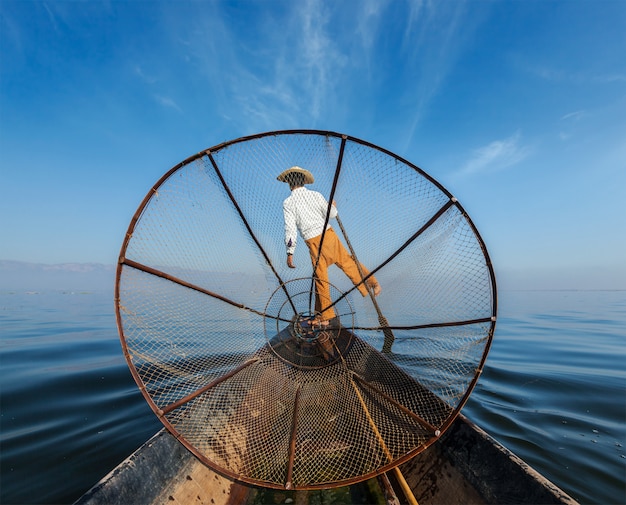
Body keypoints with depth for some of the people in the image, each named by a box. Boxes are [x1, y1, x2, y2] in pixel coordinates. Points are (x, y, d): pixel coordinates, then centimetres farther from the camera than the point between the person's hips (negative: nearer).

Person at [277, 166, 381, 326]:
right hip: (329, 234, 3)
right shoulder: (315, 194, 4)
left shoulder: (288, 203, -3)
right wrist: (333, 206, 28)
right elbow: (332, 214, 6)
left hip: (314, 242, -2)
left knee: (320, 278, 7)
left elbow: (290, 229, -10)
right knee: (347, 262, 19)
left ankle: (325, 316, 20)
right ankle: (371, 283, 26)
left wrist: (290, 252, -5)